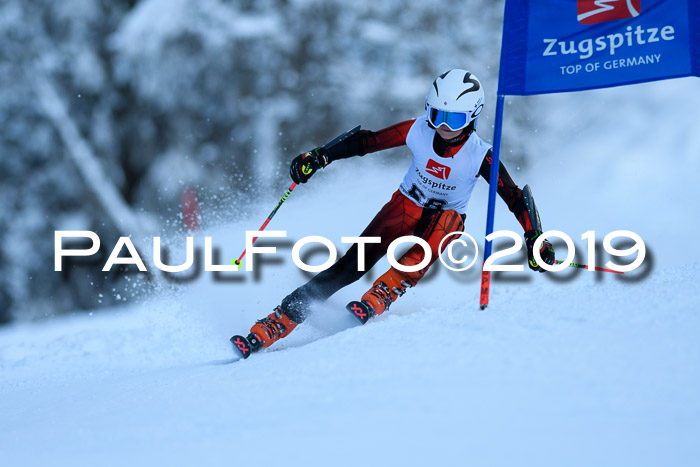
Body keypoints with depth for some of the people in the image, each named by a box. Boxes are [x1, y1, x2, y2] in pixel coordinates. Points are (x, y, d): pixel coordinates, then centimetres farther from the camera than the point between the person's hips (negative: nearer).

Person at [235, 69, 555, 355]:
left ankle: (375, 301, -39)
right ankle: (277, 323, -20)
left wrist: (535, 240, -24)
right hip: (406, 205, 1)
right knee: (354, 263, -18)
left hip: (447, 219, -1)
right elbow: (366, 141, -10)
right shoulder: (418, 131, -17)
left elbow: (514, 198, -17)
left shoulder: (479, 156, -22)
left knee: (441, 221, -39)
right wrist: (319, 157, -17)